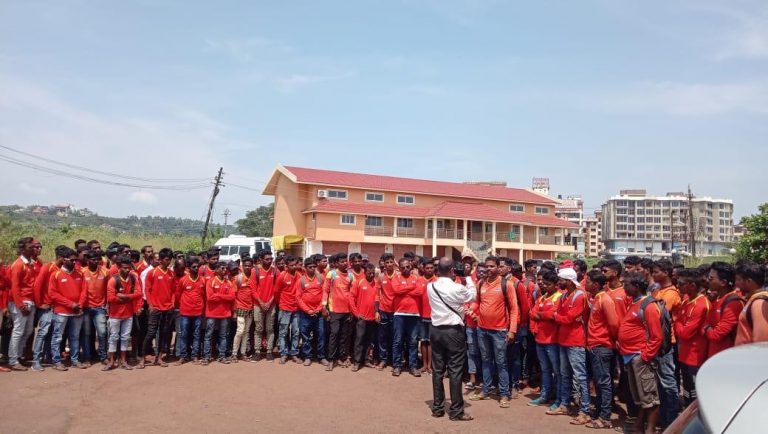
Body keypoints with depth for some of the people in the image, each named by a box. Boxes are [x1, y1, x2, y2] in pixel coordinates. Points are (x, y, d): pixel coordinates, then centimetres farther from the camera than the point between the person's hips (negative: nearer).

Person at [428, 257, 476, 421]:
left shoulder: (430, 287, -1)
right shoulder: (458, 288, -14)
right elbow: (473, 295, 5)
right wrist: (468, 277, 12)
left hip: (436, 330, 5)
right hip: (454, 331, -5)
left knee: (438, 370, 11)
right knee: (455, 371, 1)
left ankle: (437, 408, 18)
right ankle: (456, 411, 5)